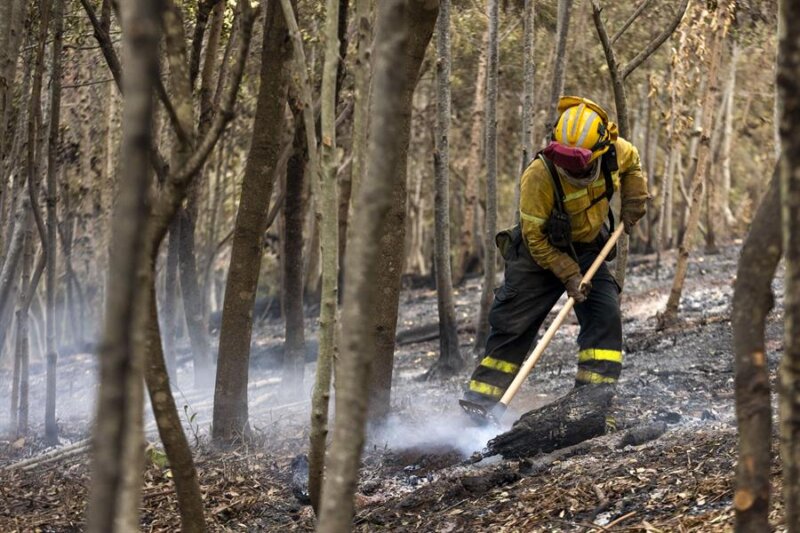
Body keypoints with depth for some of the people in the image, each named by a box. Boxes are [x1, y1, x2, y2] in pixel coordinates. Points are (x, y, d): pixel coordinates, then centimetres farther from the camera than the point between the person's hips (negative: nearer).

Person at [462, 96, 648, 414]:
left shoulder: (615, 151, -19)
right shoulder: (539, 176, -32)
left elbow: (632, 164, 10)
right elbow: (535, 238, -22)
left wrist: (633, 202, -3)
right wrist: (568, 274, -25)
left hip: (588, 249, 4)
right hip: (542, 252, -4)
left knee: (605, 315, -12)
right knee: (512, 324, -5)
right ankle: (480, 397, 3)